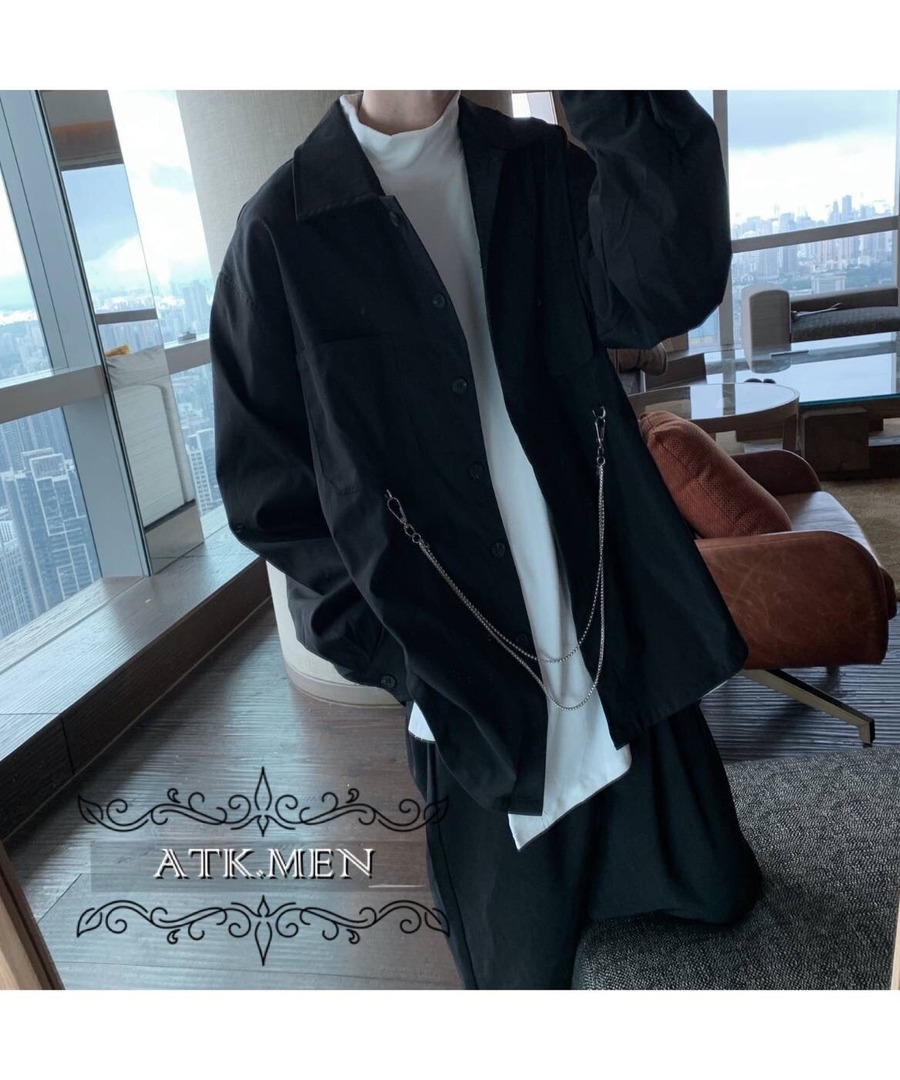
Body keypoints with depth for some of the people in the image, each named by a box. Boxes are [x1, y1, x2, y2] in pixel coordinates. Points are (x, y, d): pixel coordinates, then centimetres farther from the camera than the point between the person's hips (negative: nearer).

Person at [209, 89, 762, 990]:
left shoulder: (539, 171, 5)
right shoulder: (284, 229, -6)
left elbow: (661, 294, -13)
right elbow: (269, 482, -5)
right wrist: (391, 648, -8)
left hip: (612, 613, 4)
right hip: (463, 667, -3)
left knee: (713, 890, 20)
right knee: (518, 955, 16)